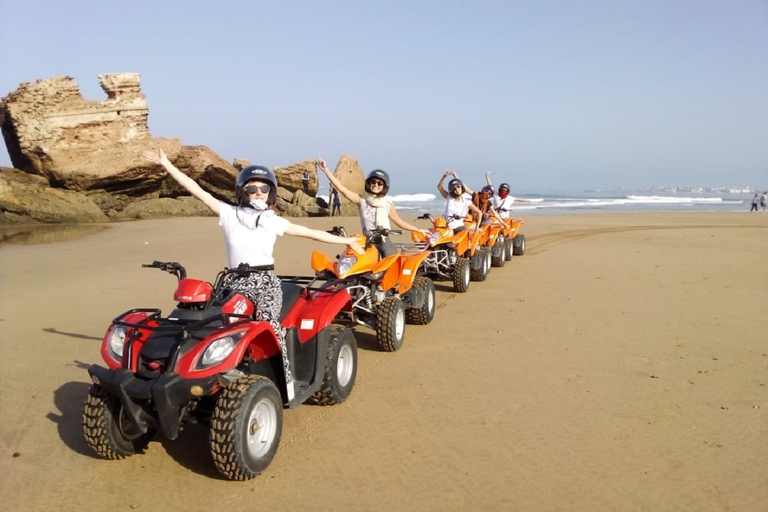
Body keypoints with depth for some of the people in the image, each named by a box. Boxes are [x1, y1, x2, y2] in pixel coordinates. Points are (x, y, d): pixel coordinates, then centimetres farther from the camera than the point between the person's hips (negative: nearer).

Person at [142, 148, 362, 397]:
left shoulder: (274, 221, 10)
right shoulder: (229, 214, 8)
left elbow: (311, 233, 14)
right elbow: (197, 191, 5)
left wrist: (346, 241, 15)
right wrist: (166, 164, 2)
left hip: (266, 281, -1)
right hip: (237, 282, 1)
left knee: (267, 320, -30)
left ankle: (285, 379, -19)